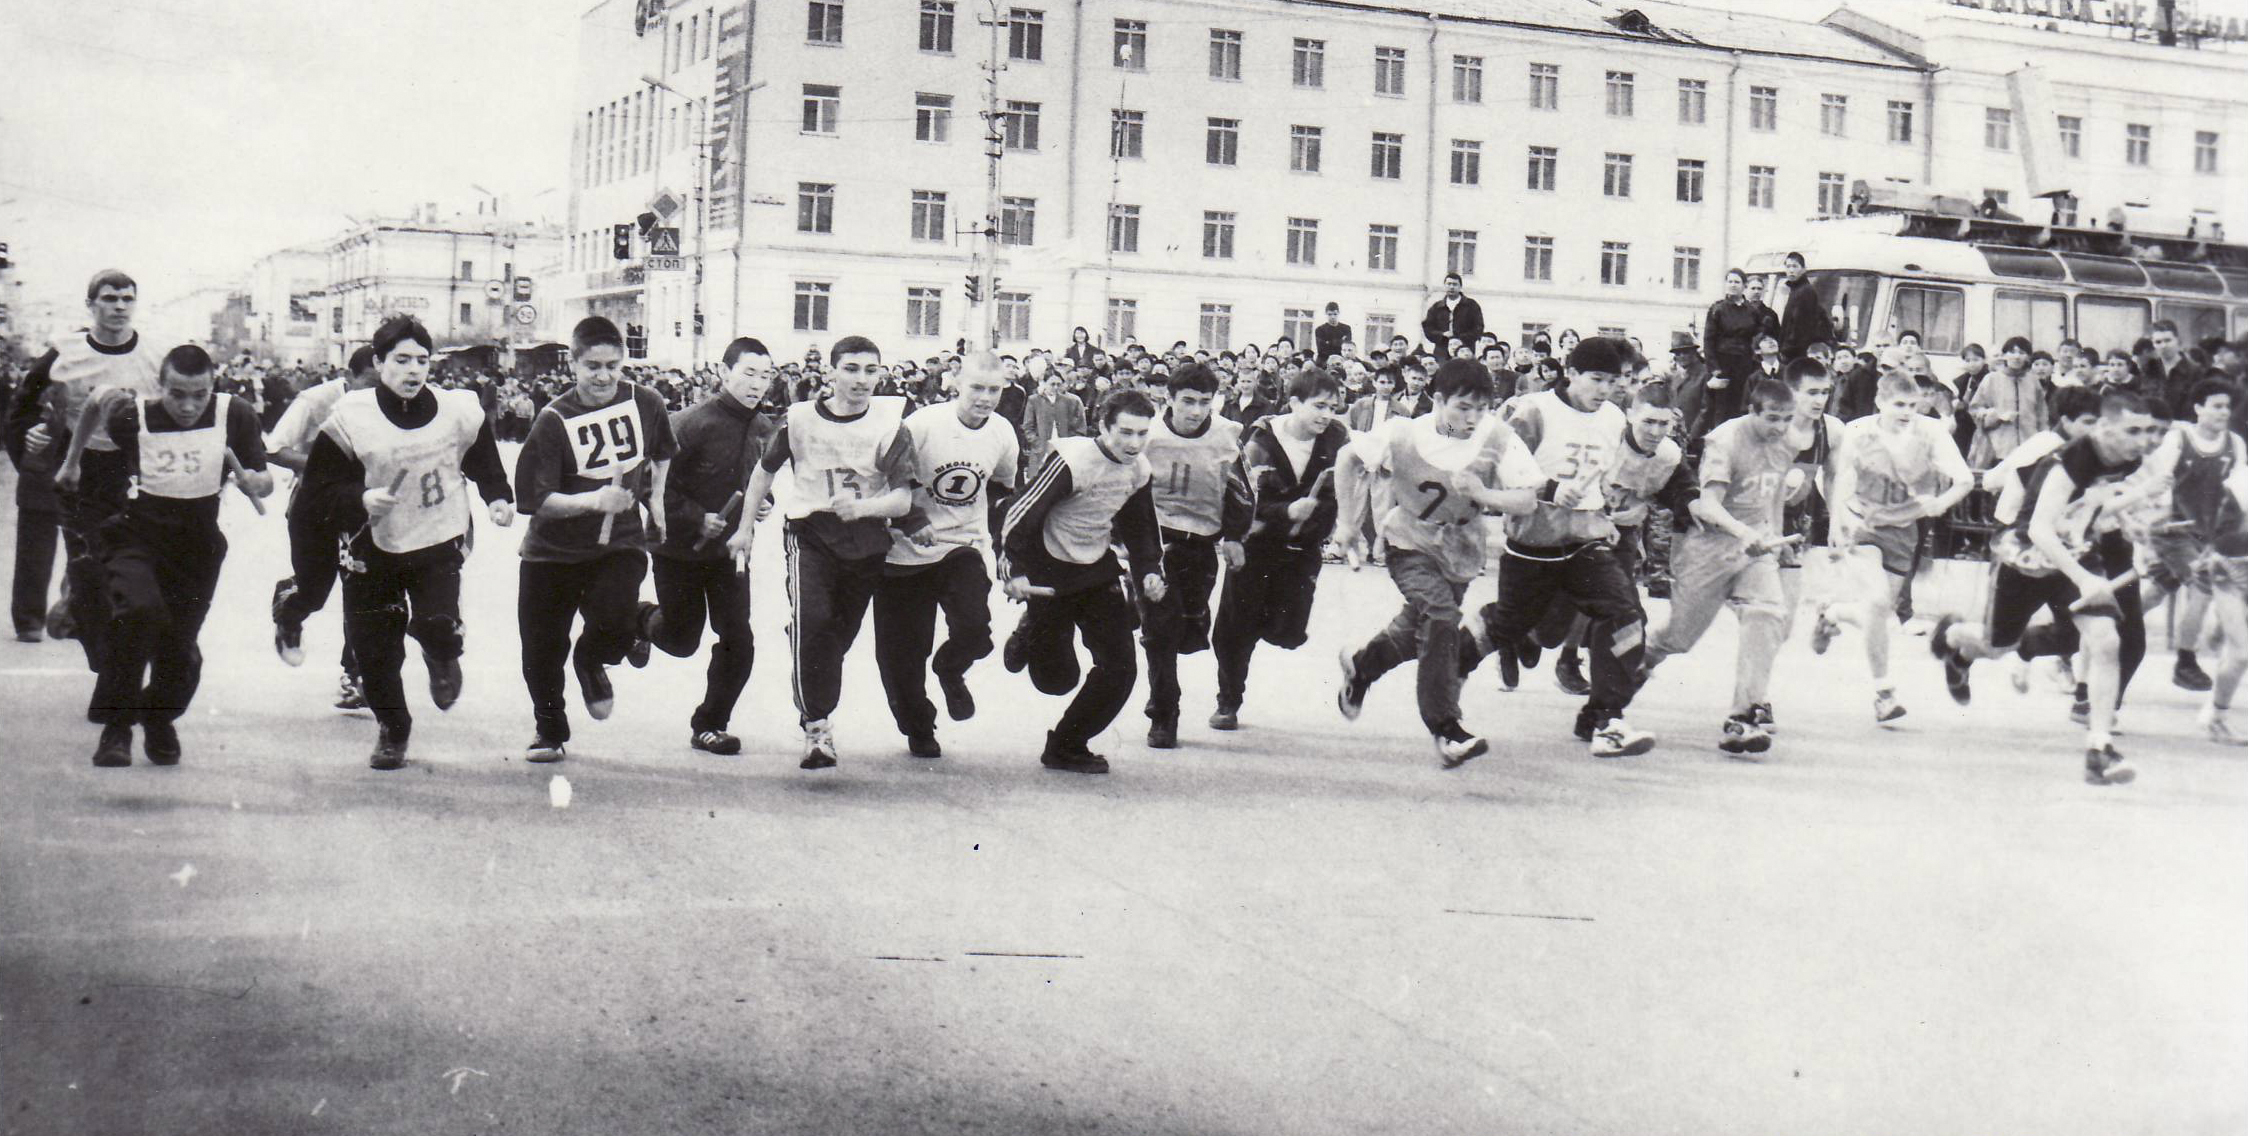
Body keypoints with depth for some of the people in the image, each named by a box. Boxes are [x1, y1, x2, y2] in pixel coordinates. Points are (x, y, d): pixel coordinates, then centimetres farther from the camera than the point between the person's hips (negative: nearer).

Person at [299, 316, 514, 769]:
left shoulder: (460, 411, -5)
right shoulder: (351, 419, -12)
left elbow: (484, 462, 16)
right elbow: (315, 500, -11)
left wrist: (498, 498, 0)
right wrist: (361, 500, -27)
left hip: (439, 543, 0)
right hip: (373, 549, 0)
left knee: (437, 625, -21)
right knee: (372, 646, 2)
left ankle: (441, 657, 20)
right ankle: (391, 729, 30)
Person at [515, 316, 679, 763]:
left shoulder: (645, 403, -5)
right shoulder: (554, 420, -14)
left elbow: (663, 453, 18)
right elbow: (536, 499, -17)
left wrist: (655, 500, 12)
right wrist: (594, 500, -29)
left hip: (620, 545, 0)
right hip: (553, 552, 0)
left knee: (616, 620, -26)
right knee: (542, 648, 7)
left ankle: (592, 661, 13)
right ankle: (549, 729, 36)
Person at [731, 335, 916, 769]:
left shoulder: (890, 426, -7)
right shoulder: (801, 418, -3)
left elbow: (903, 500, -12)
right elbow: (765, 469, 15)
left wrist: (861, 507, -30)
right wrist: (746, 526, 17)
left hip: (866, 541, 1)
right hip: (809, 533, -1)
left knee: (840, 635, 11)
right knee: (812, 621, -22)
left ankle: (816, 711, 35)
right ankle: (817, 727, -16)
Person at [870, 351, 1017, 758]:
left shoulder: (1003, 436, -1)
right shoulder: (922, 424, -17)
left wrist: (996, 532, 15)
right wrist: (911, 521, -18)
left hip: (963, 546, 2)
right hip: (907, 552, -2)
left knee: (974, 628, -22)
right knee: (902, 652, 2)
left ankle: (950, 671, 15)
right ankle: (918, 730, 27)